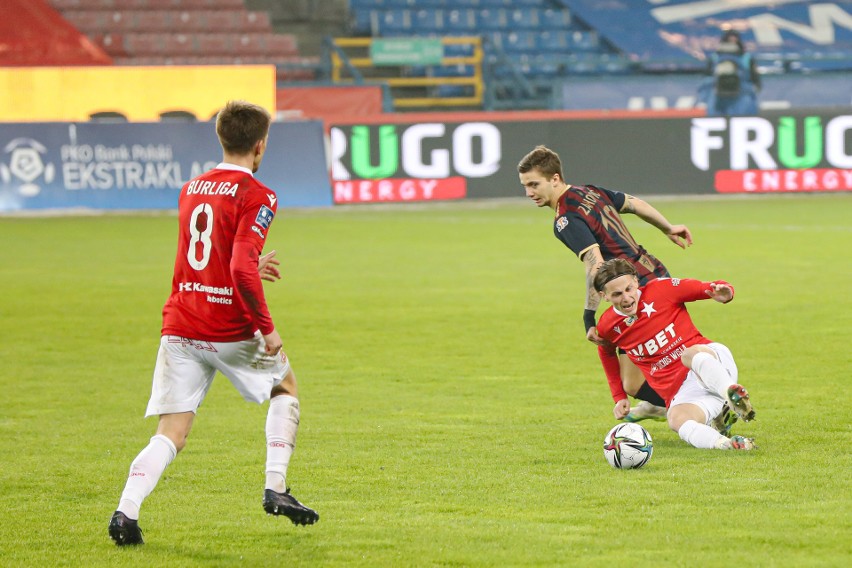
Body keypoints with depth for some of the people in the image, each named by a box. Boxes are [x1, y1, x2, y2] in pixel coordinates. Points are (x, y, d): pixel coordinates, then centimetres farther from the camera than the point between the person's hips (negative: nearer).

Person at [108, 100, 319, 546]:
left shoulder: (190, 190, 11)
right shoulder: (256, 197, -11)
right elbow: (241, 269, -22)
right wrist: (266, 326, -14)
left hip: (180, 326, 5)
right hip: (229, 331, -5)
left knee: (170, 434, 3)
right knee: (284, 388, 23)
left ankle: (127, 511, -17)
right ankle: (276, 489, 14)